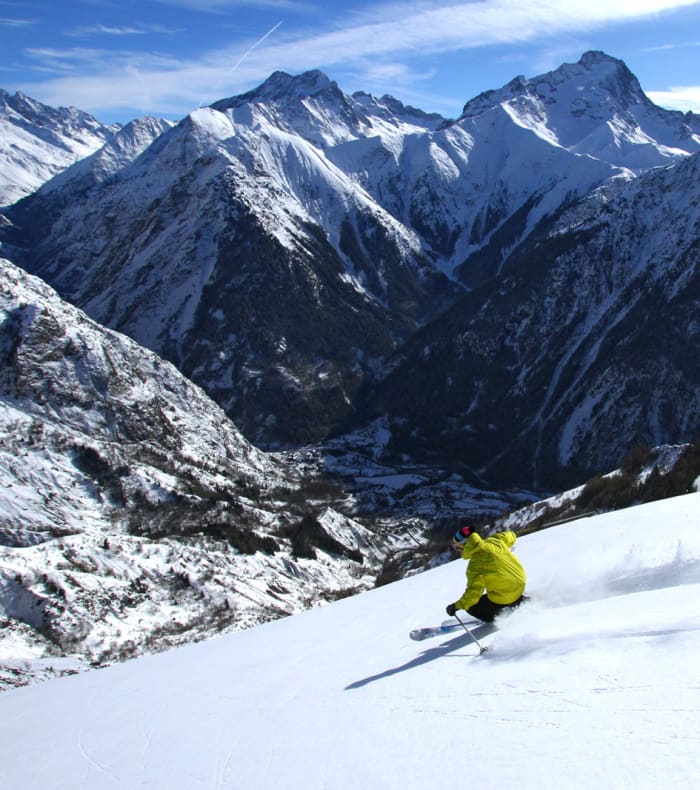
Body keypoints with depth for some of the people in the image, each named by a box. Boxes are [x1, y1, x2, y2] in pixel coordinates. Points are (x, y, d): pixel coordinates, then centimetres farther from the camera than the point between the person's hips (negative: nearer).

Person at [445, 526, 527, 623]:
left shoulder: (475, 564, -24)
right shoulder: (493, 541, -7)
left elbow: (474, 591, -26)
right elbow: (510, 536, 12)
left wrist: (456, 606, -16)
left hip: (504, 597, -7)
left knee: (471, 605, 5)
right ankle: (521, 601, 33)